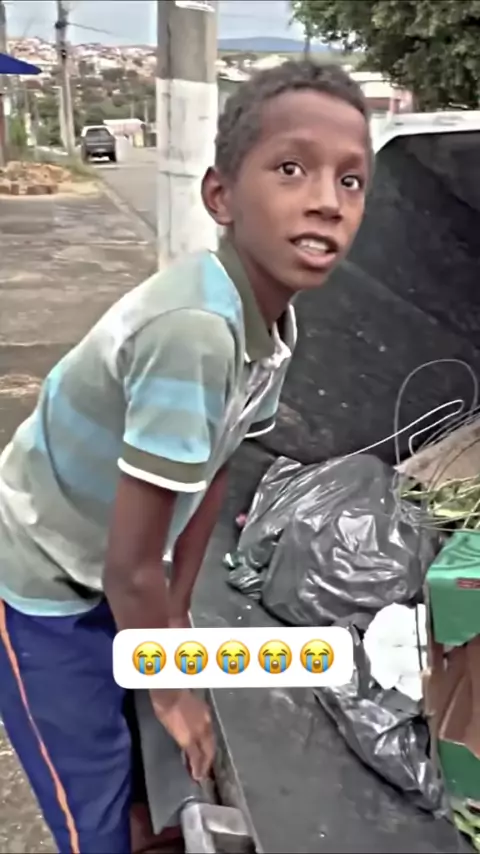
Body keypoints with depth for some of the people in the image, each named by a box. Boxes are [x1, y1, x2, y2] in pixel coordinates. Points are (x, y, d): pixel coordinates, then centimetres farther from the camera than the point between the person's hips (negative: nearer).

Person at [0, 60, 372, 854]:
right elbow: (131, 567, -28)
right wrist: (173, 691, -10)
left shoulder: (274, 319, -10)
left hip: (105, 575, 7)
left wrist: (175, 616, 9)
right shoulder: (197, 329, -36)